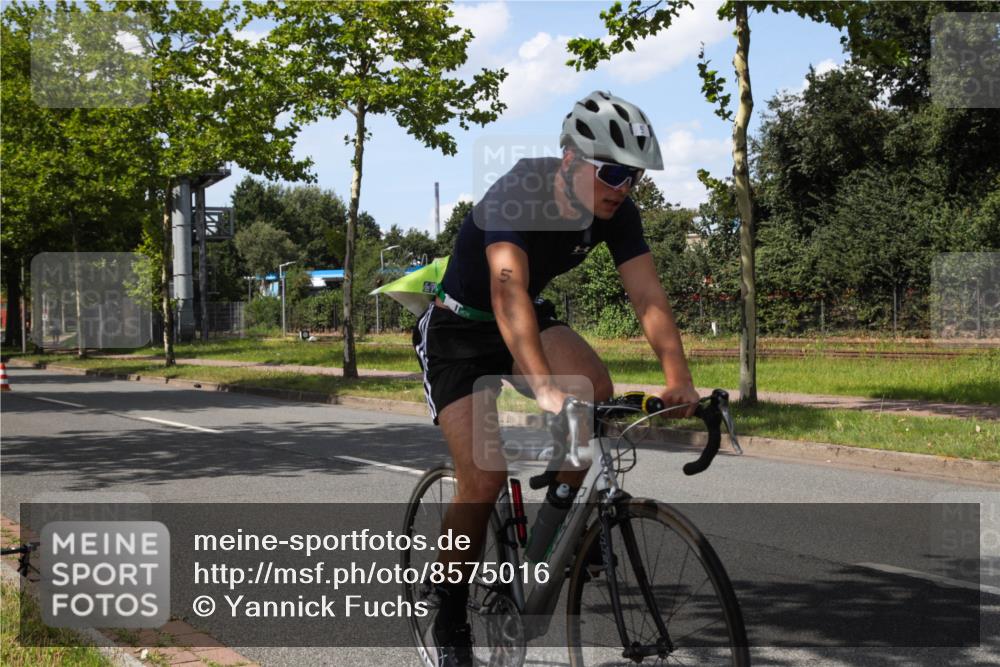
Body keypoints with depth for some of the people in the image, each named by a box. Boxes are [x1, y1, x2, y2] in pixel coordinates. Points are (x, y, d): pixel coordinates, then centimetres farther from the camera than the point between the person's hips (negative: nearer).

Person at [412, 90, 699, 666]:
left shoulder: (617, 211, -14)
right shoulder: (516, 195, -32)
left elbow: (649, 295, -19)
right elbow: (509, 291, -45)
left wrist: (680, 379, -34)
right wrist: (544, 387, -58)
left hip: (532, 317, 5)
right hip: (459, 327, -5)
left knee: (597, 391, -26)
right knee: (484, 478, -15)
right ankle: (450, 620, 6)